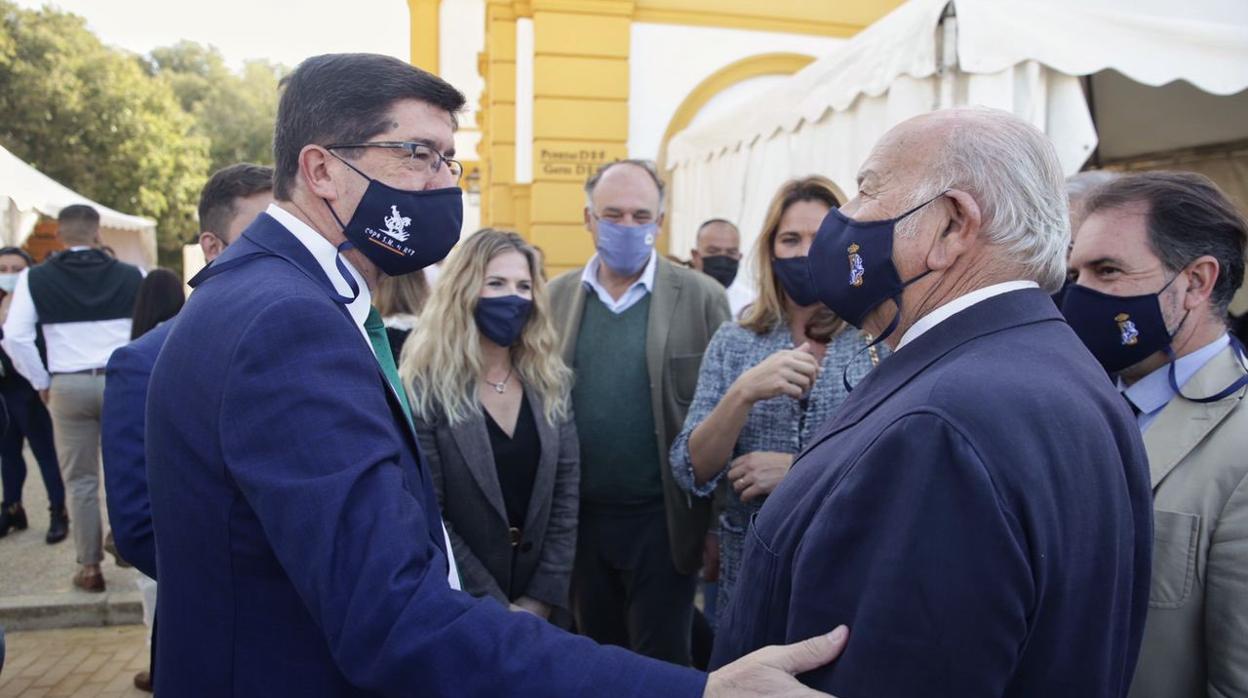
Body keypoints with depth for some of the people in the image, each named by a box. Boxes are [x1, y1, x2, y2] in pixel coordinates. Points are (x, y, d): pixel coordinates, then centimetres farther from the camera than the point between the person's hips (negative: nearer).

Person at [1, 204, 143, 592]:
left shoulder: (35, 279, 0)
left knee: (81, 481, 9)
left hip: (67, 386, 0)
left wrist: (41, 383, 5)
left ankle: (90, 567, 14)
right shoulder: (131, 276, 0)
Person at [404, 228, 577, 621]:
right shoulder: (425, 388, -13)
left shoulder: (551, 382, 1)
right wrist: (497, 608, -15)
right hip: (458, 607, -4)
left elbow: (566, 494, 0)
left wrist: (541, 598, -7)